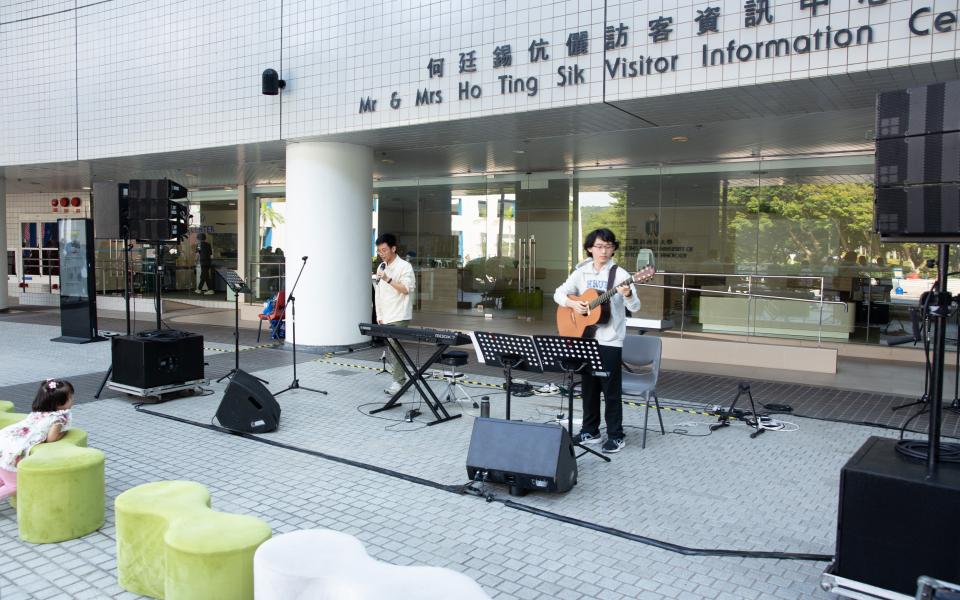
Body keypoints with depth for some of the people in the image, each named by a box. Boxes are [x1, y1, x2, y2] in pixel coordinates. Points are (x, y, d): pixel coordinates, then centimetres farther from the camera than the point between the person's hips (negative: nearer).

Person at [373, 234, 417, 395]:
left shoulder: (404, 267, -6)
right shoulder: (381, 267, 15)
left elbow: (406, 289, -14)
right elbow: (378, 293, 16)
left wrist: (388, 280, -23)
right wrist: (379, 316, 12)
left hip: (399, 317, -7)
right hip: (385, 318, 7)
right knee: (389, 349, 7)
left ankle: (398, 382, -5)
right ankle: (400, 379, 16)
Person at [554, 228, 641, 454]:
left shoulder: (620, 274, -7)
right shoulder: (581, 272, 5)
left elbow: (635, 307, -14)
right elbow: (559, 293, 10)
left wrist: (627, 295, -36)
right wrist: (572, 303, -10)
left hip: (610, 340, -4)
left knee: (611, 388, 0)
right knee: (589, 386, 13)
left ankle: (616, 436, 11)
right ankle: (590, 431, 26)